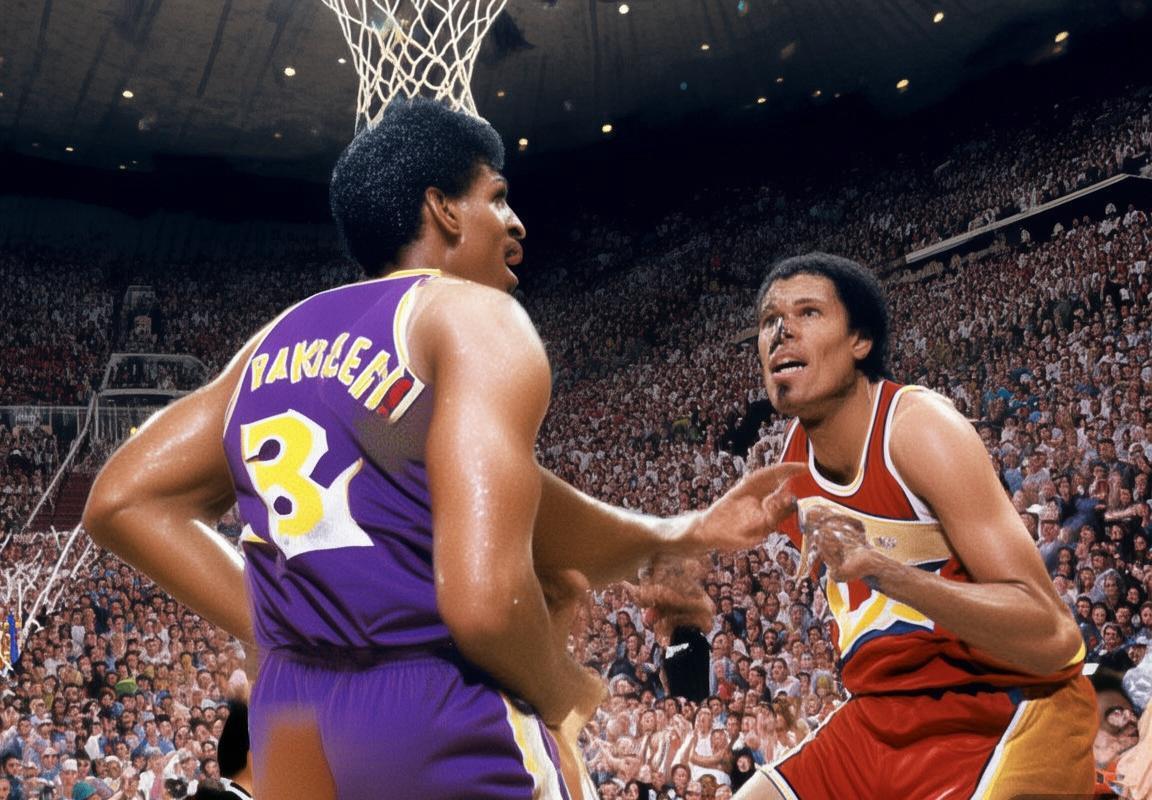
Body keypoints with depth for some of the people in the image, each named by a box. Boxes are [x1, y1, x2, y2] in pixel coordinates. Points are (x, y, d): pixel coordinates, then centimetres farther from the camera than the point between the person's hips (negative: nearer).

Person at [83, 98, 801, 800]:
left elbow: (123, 501, 9)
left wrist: (288, 635, 8)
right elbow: (486, 601, -21)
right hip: (442, 724, -7)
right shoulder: (477, 316, -9)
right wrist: (562, 701, -1)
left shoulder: (282, 337, 12)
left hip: (290, 720, 7)